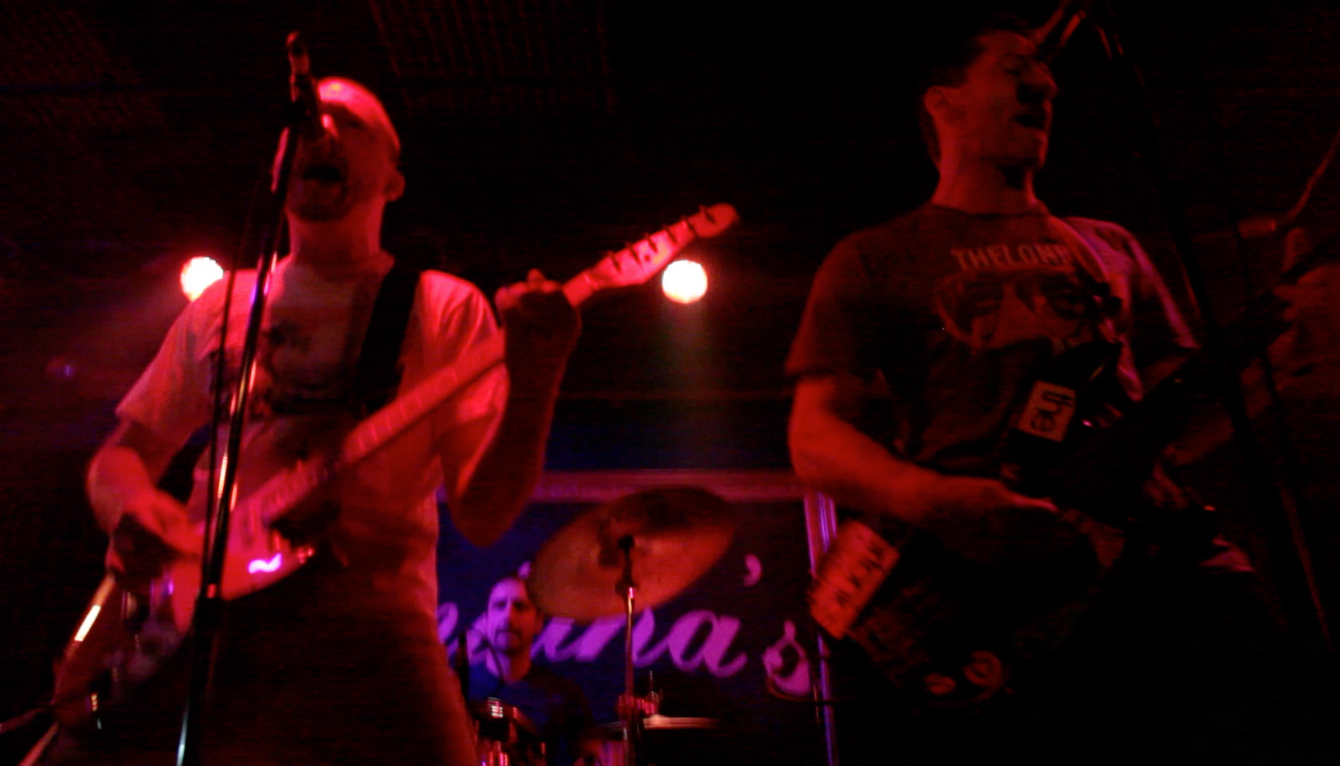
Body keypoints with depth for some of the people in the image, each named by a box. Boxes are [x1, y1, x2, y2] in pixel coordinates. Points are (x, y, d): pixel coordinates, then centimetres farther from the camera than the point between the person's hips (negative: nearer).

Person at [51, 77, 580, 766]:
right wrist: (132, 508, -1)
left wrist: (536, 382, -20)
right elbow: (120, 455, 22)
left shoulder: (444, 307, 5)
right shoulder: (221, 304, 17)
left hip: (365, 625, -2)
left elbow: (482, 515, -3)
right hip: (194, 619, 3)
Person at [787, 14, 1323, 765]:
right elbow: (815, 435, 1)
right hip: (971, 582, -4)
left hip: (1147, 556, 5)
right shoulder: (875, 261, 11)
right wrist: (932, 500, -16)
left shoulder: (1109, 248, 26)